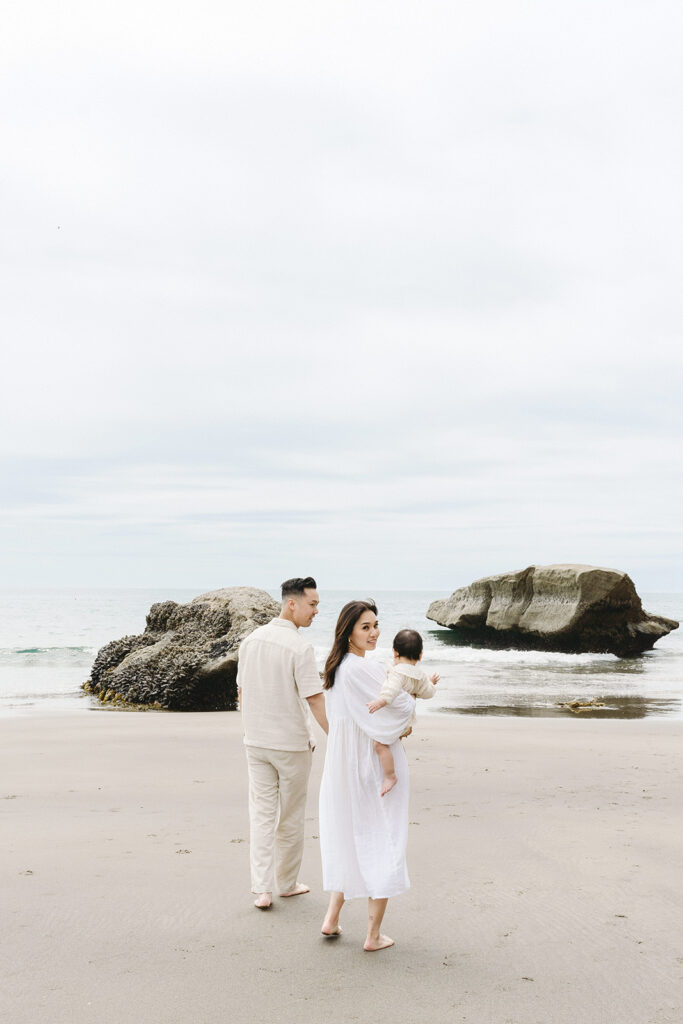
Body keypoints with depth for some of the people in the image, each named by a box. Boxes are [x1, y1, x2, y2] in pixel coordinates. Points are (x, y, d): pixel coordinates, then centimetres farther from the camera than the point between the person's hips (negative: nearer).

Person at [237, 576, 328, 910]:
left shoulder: (251, 640, 1)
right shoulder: (300, 647, -19)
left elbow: (241, 691, 9)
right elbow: (315, 700, -20)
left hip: (256, 742, 5)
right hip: (292, 744, -5)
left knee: (262, 813, 9)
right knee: (290, 817, 11)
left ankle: (262, 888, 1)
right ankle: (287, 883, 25)